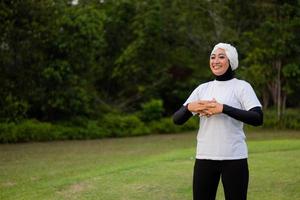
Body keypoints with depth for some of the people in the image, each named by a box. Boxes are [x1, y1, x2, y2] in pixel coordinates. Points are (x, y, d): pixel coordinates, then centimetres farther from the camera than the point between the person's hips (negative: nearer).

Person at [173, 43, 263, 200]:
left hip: (234, 158, -4)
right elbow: (177, 120, 8)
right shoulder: (202, 88, 11)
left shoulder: (242, 86, -1)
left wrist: (223, 108, -21)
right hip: (204, 158, 4)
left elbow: (258, 118, -16)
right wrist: (189, 107, -14)